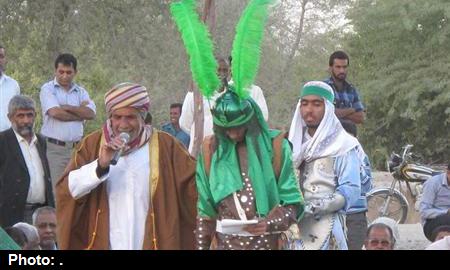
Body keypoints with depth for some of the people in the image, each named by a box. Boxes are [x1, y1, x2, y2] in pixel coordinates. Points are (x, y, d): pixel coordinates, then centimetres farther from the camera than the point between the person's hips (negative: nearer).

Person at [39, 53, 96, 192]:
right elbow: (55, 112, -14)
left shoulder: (81, 92, 14)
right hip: (54, 148, -4)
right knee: (55, 190, -7)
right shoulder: (48, 89, 2)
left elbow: (90, 113, -2)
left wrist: (67, 107, -9)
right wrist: (80, 111, -1)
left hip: (76, 148, 4)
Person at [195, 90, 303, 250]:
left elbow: (292, 202, -3)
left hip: (266, 242, -2)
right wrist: (201, 246, 6)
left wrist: (270, 223, -20)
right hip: (225, 242, 2)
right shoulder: (212, 149, 5)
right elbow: (205, 206, 10)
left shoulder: (275, 146, -2)